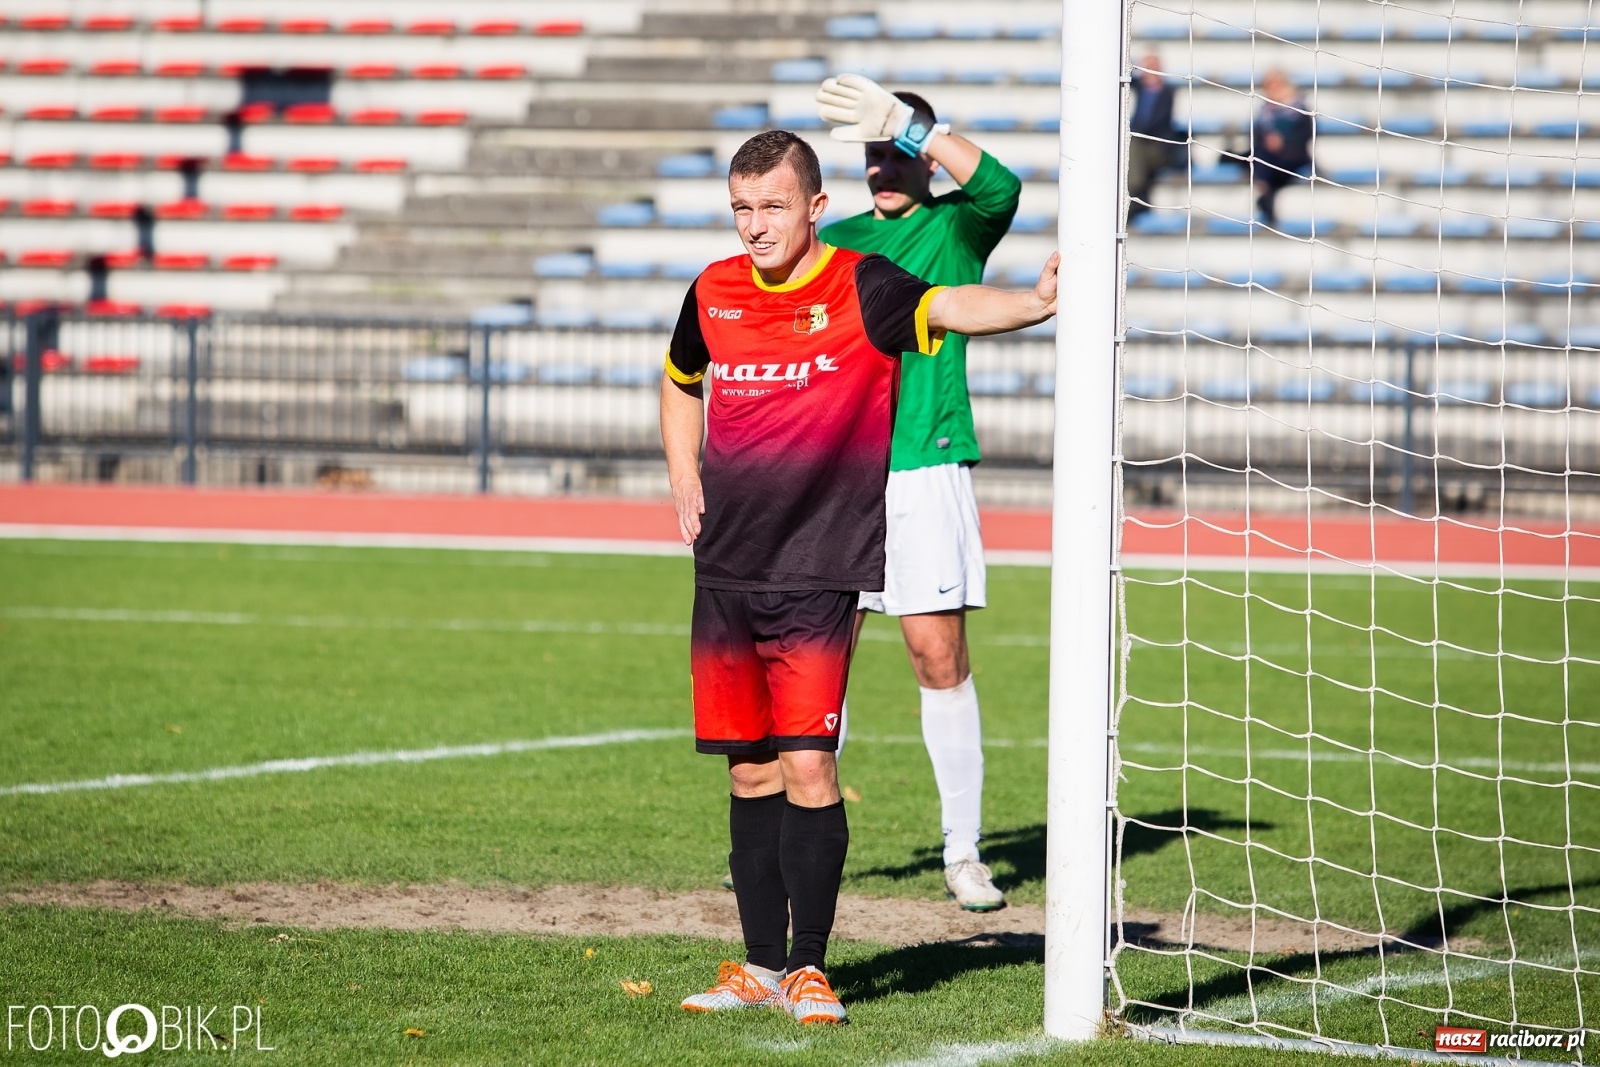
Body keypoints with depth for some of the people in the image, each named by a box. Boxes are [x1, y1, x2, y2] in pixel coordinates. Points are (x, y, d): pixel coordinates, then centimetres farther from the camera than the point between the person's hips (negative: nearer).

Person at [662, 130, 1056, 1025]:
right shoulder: (715, 293, 7)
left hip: (821, 574, -5)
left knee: (807, 765, -10)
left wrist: (1032, 303, -48)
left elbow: (948, 307, -29)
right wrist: (685, 484, 15)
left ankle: (810, 968, 0)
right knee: (751, 771, 9)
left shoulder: (859, 289, -9)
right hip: (727, 572, 5)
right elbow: (680, 382, 27)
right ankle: (763, 966, 17)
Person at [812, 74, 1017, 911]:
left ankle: (963, 850, 0)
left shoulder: (956, 226, 4)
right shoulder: (833, 241, 16)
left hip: (926, 470, -4)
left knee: (940, 657, -6)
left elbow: (998, 187, -20)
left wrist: (908, 121, -26)